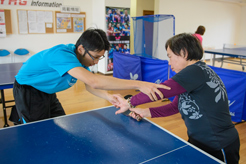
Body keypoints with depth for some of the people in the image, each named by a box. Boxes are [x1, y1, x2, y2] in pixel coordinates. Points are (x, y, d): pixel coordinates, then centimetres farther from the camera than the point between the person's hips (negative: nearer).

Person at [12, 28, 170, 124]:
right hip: (28, 91, -7)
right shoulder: (62, 55, -39)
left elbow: (90, 85, -6)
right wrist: (139, 84, -53)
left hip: (47, 92, 8)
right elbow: (94, 81, -53)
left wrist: (109, 96, -27)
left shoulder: (83, 58, -10)